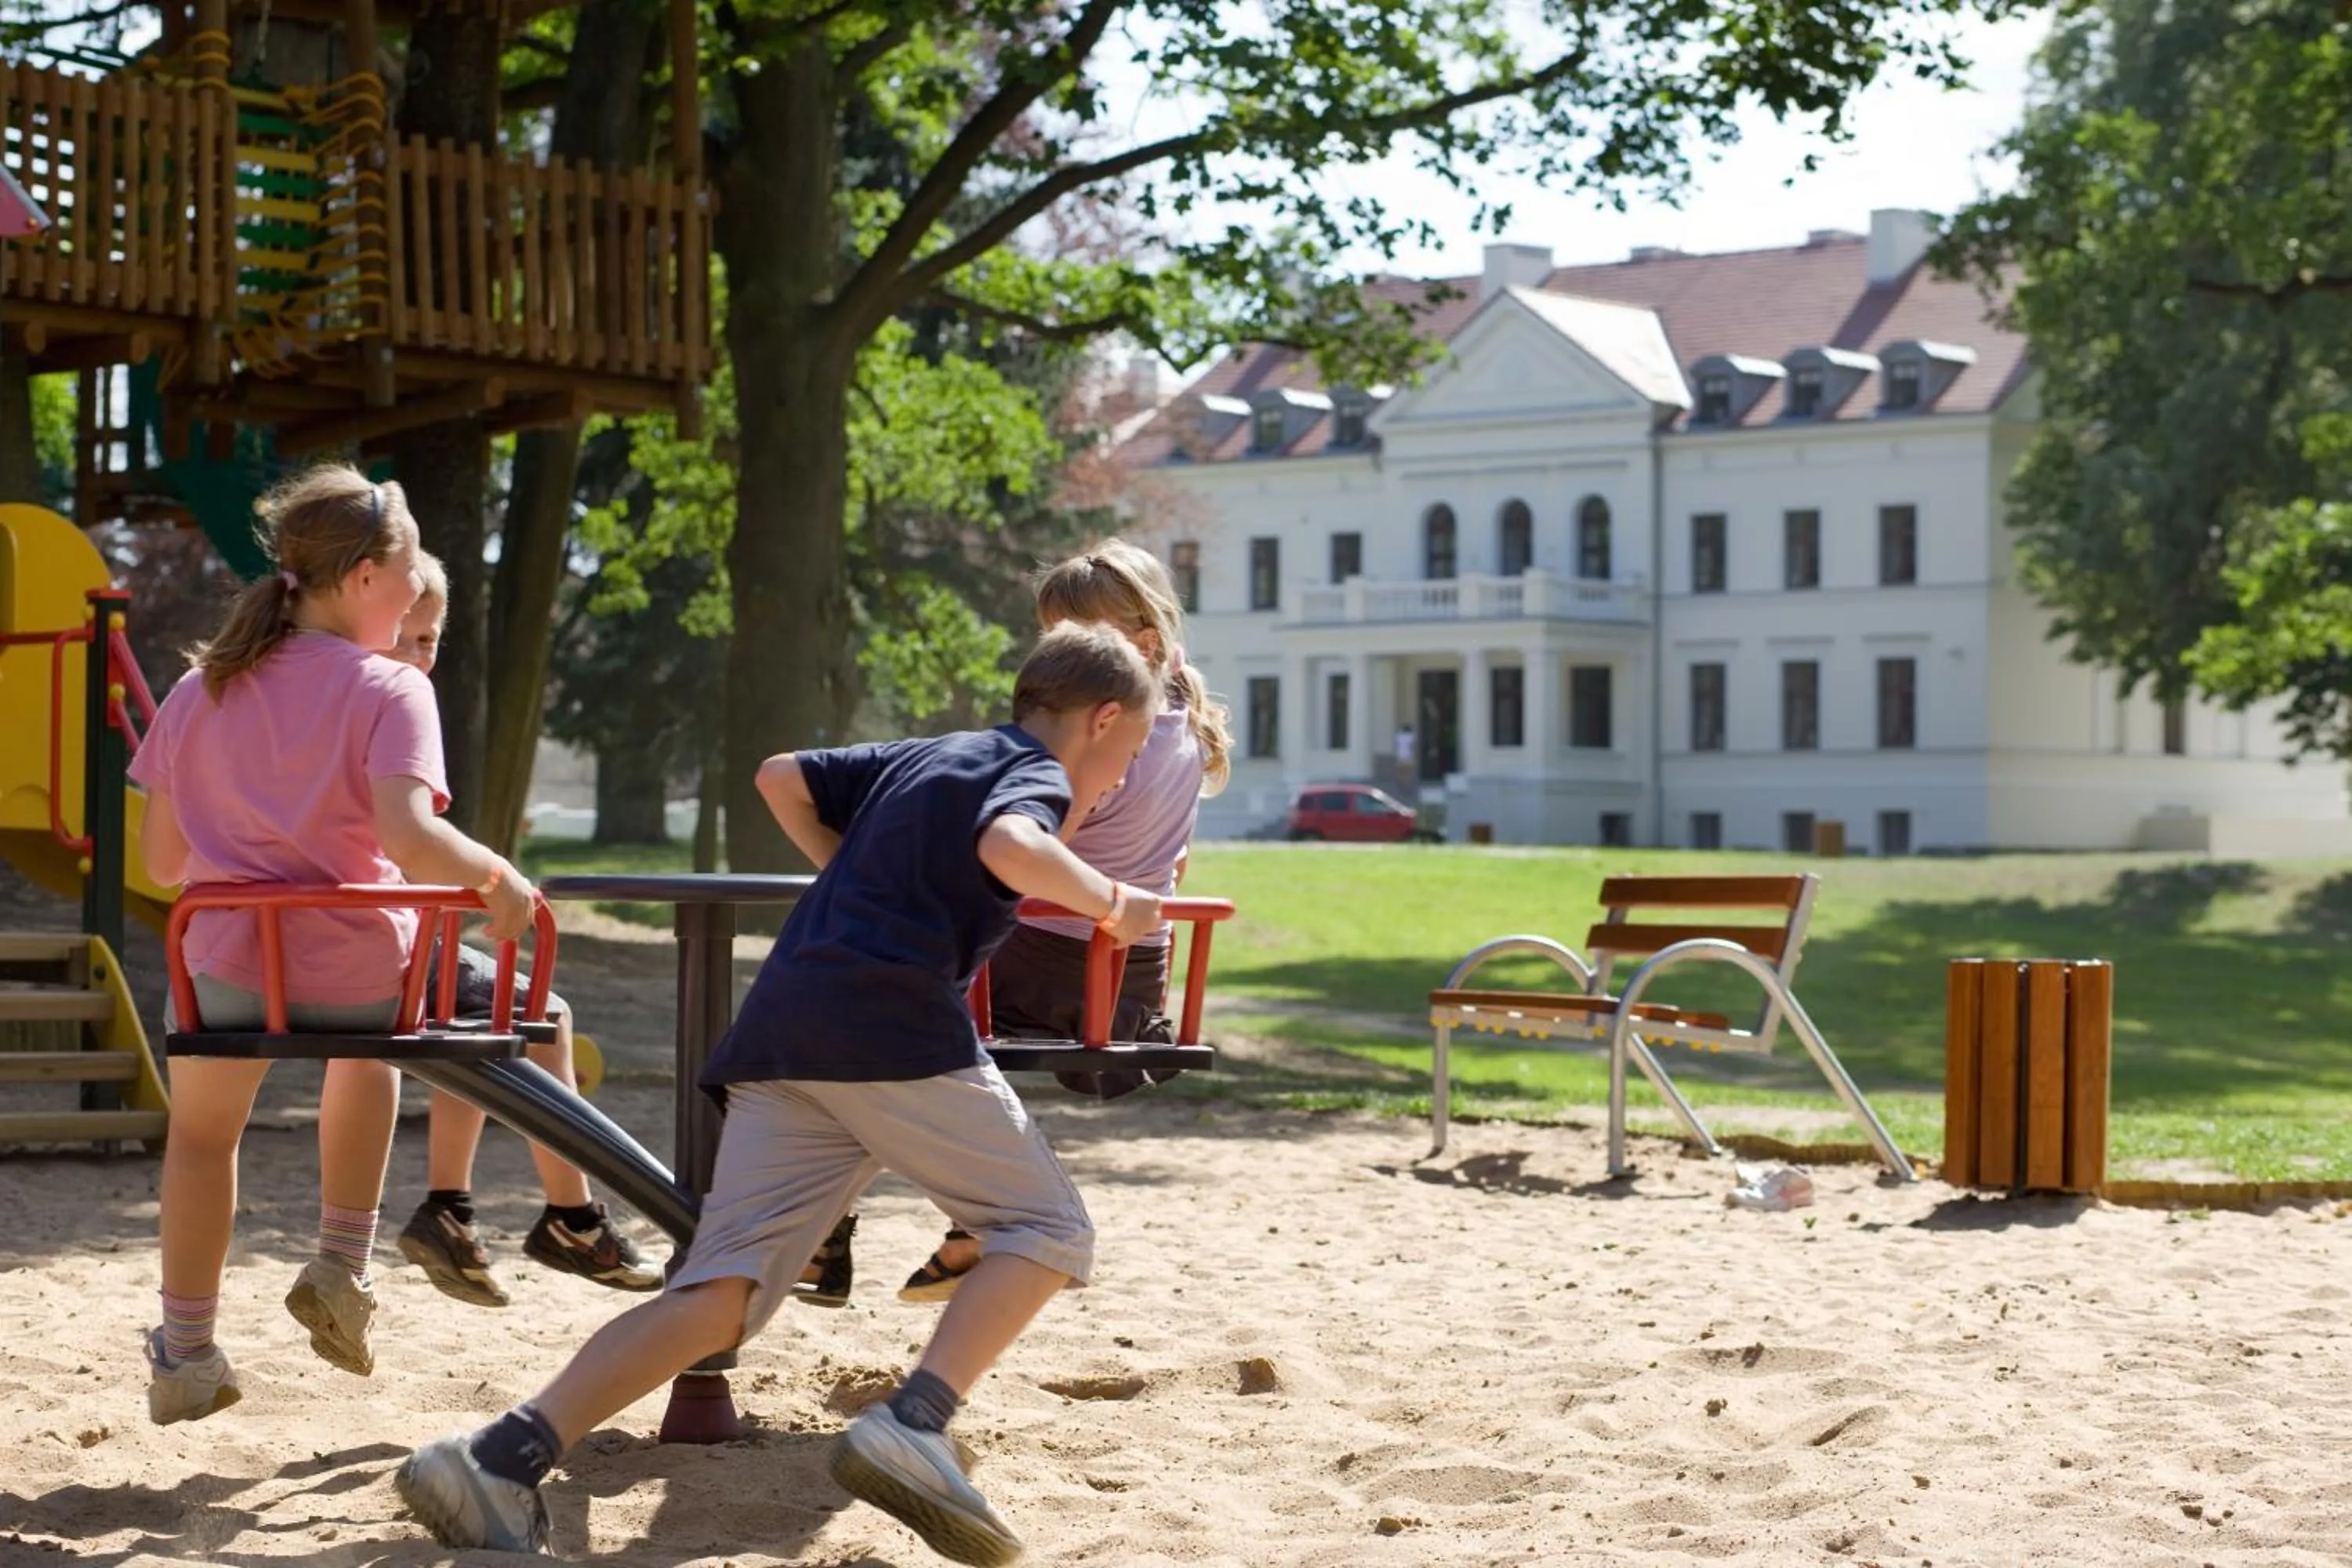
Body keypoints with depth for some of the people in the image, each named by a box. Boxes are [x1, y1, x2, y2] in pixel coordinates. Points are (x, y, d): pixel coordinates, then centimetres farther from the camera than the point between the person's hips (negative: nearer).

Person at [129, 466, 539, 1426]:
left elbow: (161, 860, 9)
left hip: (227, 970, 2)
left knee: (203, 1125, 29)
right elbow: (410, 839, -24)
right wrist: (497, 880, -8)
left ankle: (186, 1356, 28)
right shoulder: (389, 692, -9)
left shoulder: (200, 692, 6)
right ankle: (342, 1269, 27)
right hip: (355, 978, -2)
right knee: (368, 1046, 35)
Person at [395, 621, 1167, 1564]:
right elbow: (1010, 847, -18)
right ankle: (912, 1428, -17)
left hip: (780, 1030, 7)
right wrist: (1106, 900, -2)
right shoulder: (1037, 774, 6)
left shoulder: (918, 757, 29)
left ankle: (502, 1460, -17)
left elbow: (780, 777, 37)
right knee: (1045, 1231, 5)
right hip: (895, 1024, -7)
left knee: (724, 1291, -1)